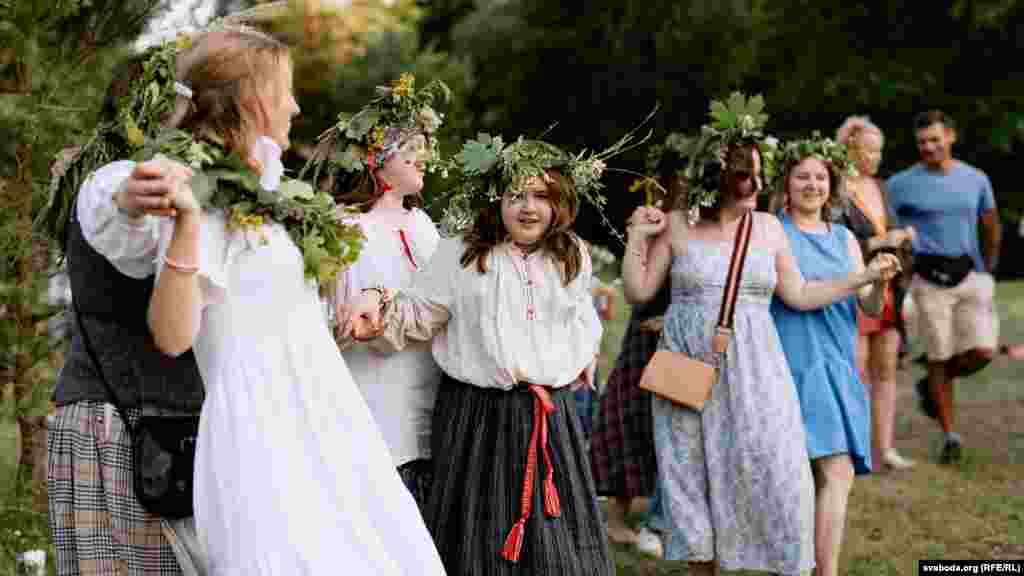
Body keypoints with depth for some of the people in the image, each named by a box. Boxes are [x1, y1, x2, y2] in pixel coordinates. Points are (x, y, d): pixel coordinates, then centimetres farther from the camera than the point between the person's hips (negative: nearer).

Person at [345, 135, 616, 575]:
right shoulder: (459, 255, -4)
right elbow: (419, 314, -2)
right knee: (480, 531, 4)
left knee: (557, 536, 8)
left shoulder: (572, 257, 10)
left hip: (550, 410, 4)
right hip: (478, 411, -3)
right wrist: (378, 304, -18)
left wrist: (585, 350, 28)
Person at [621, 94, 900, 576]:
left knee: (773, 476, -5)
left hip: (752, 370, 1)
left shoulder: (767, 227, 6)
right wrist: (637, 238, -3)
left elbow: (799, 295, 11)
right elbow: (638, 291, 5)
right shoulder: (677, 228, 1)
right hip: (689, 369, -1)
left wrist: (864, 277, 7)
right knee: (695, 478, 6)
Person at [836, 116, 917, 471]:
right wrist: (879, 243, -17)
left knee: (886, 371, 6)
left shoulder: (879, 187, 14)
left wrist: (903, 237, 2)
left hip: (887, 290, 7)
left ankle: (884, 448, 10)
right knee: (857, 373, -3)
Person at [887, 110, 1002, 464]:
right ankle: (950, 435, 11)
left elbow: (992, 227, 21)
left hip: (971, 275, 3)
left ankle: (931, 385, 20)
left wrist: (988, 269, 18)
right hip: (930, 279, -2)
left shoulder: (976, 179, 8)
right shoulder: (901, 184, -2)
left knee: (983, 351, -10)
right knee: (941, 357, 0)